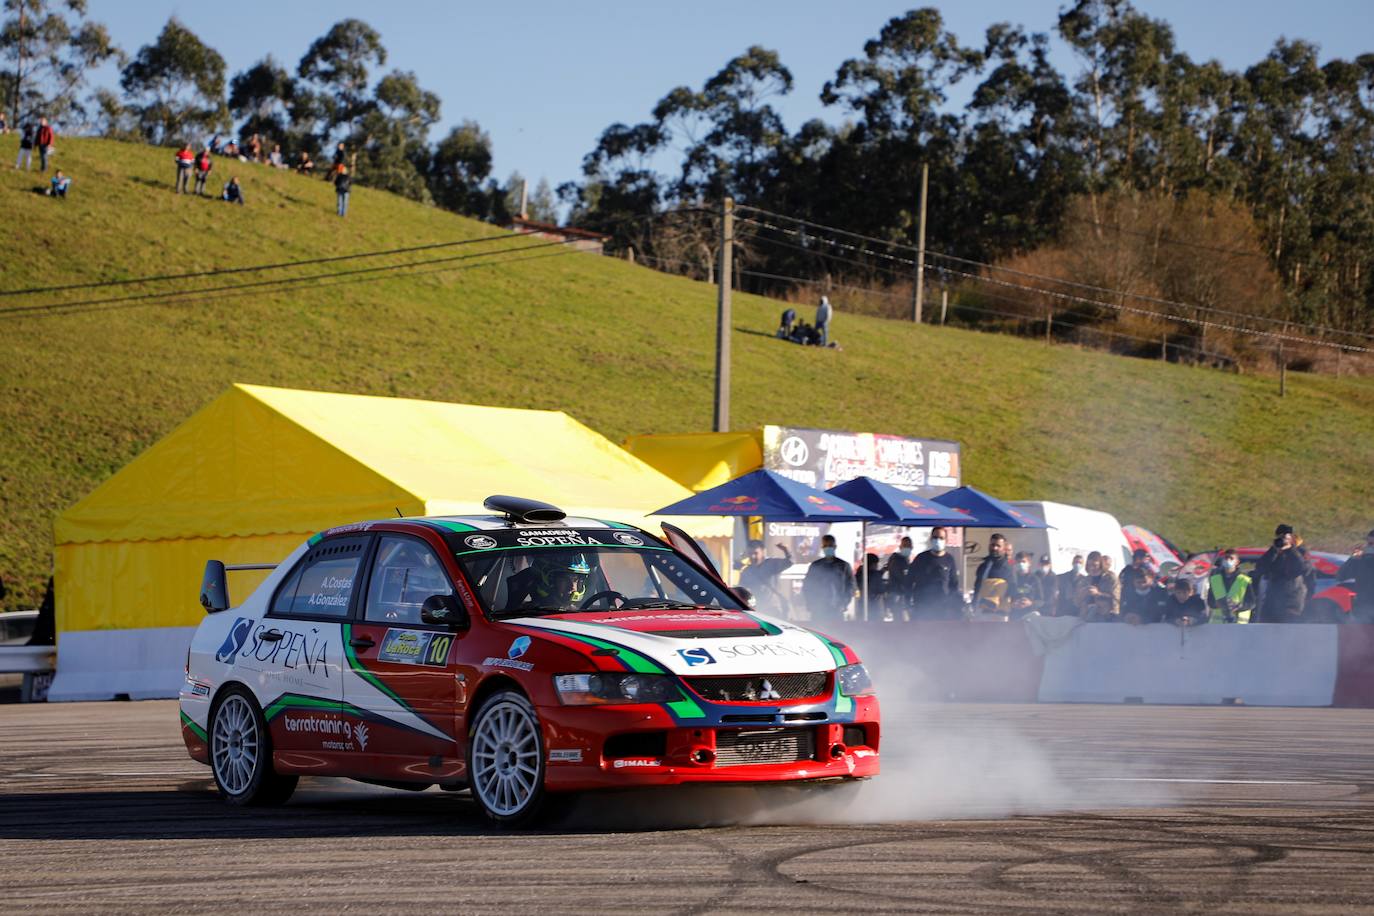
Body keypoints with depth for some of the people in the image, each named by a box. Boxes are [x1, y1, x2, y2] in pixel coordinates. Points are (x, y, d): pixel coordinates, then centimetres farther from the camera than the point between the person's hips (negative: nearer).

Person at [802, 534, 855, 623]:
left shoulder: (843, 566, 7)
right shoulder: (815, 566, 11)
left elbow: (850, 587, 7)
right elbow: (807, 587, 13)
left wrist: (843, 604, -6)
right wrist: (811, 605, 0)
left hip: (836, 611, -1)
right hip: (818, 611, 1)